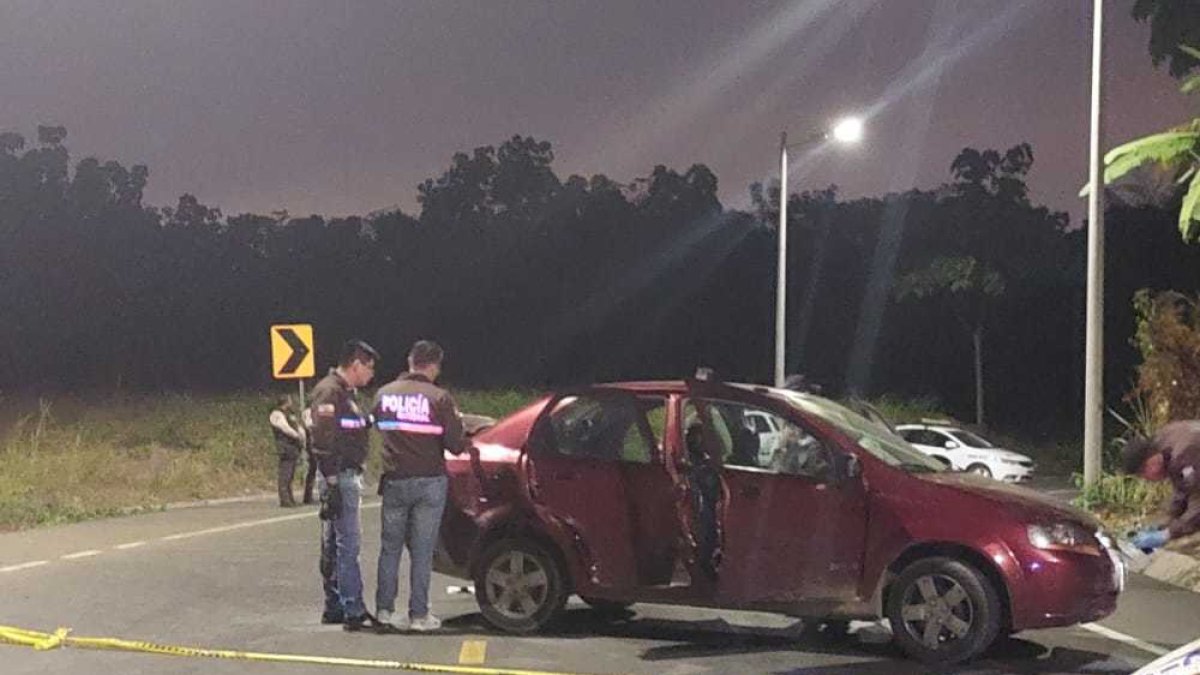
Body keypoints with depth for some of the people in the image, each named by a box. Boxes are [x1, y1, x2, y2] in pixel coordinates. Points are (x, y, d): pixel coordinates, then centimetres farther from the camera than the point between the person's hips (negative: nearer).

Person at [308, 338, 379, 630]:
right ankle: (354, 611, -10)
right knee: (349, 543, -10)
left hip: (347, 475, 11)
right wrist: (332, 486, -23)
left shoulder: (346, 393, 17)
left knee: (334, 544, 14)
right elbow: (324, 443, -21)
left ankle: (334, 607, 20)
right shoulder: (329, 392, -15)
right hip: (338, 477, -11)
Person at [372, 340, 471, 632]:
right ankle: (418, 615, 5)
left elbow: (375, 426, 13)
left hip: (394, 481, 3)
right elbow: (455, 443, -11)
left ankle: (384, 609, 12)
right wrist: (466, 444, 9)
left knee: (390, 547, 13)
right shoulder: (439, 398, -10)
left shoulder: (384, 393, 2)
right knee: (422, 551, 3)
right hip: (429, 482, -3)